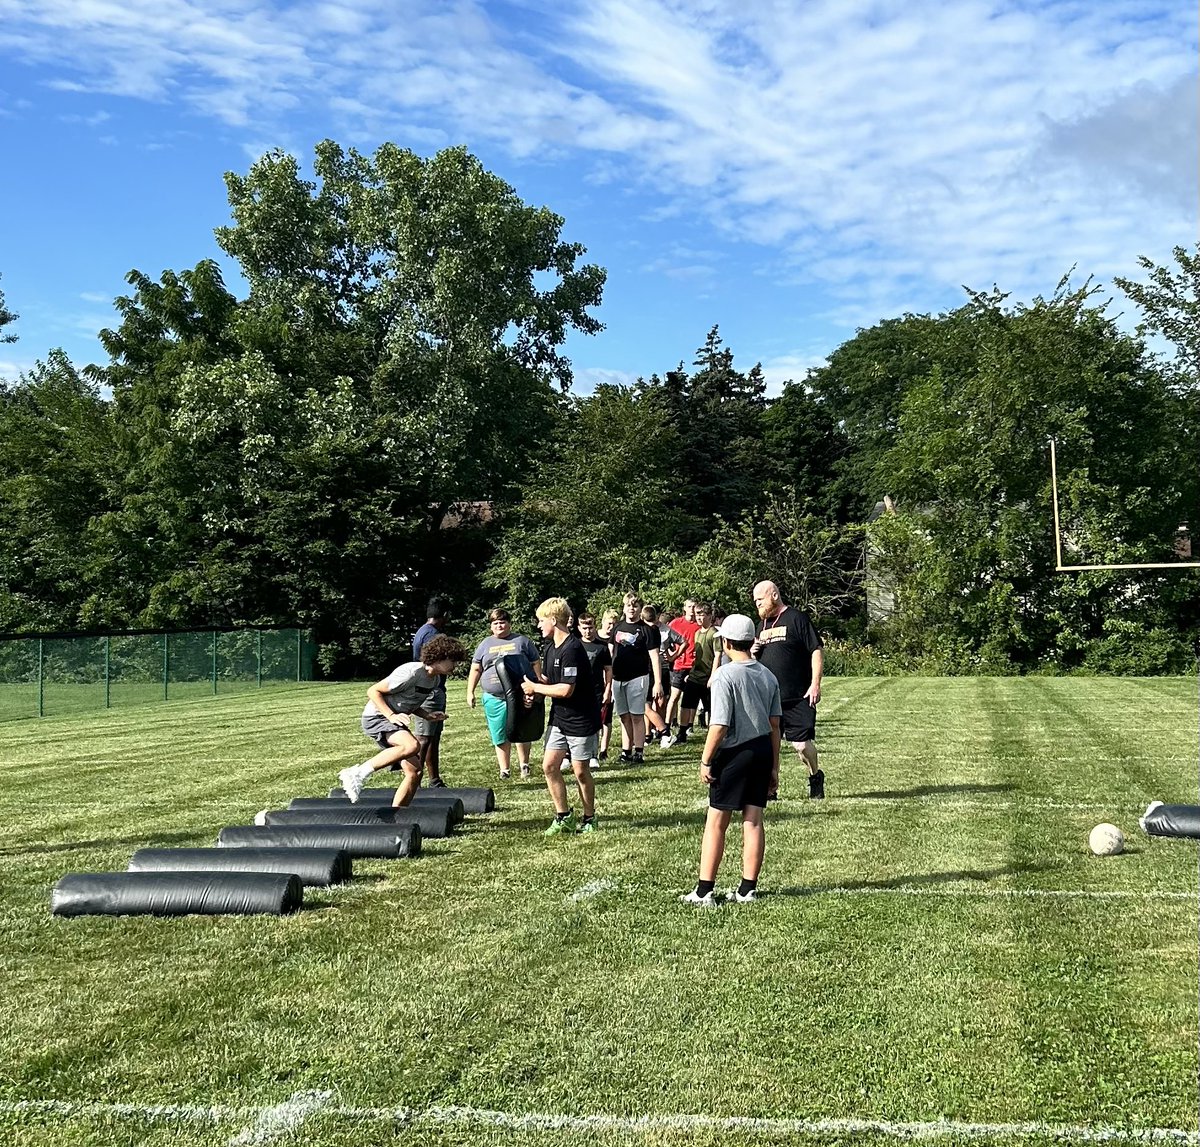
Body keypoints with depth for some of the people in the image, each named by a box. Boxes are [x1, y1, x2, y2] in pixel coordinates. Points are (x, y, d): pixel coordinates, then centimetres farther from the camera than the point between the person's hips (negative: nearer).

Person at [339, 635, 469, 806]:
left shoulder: (434, 680, 7)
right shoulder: (411, 673, -22)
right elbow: (373, 691, -18)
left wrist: (428, 715, 2)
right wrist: (392, 715, -27)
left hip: (397, 721, 9)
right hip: (377, 717, -9)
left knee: (415, 771, 1)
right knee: (412, 746, -35)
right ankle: (357, 774, -28)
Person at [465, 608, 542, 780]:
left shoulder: (522, 641, 6)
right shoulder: (485, 644, 12)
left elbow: (536, 664, 7)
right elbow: (475, 670, 13)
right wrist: (470, 692, 6)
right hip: (495, 699, 2)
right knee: (500, 735, 3)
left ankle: (524, 765, 18)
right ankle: (505, 769, 10)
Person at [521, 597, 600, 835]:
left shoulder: (572, 649, -22)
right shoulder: (551, 648, 7)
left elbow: (566, 689, -25)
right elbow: (547, 679, 16)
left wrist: (535, 688, -14)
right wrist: (533, 690, -5)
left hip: (582, 720, -8)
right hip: (559, 718, 8)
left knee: (581, 771, 3)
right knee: (549, 765, 4)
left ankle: (589, 819, 20)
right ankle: (564, 816, 16)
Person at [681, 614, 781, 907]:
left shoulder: (725, 675, -15)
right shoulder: (768, 676, 6)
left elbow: (719, 726, -19)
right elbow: (775, 724, 10)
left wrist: (705, 760, -10)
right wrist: (774, 763, 17)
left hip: (735, 753, -6)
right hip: (763, 750, 6)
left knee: (715, 822, 2)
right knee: (754, 820, 10)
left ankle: (704, 892, 5)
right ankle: (748, 889, 16)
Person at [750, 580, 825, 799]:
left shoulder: (796, 619, -5)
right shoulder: (762, 625, 17)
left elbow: (817, 650, -8)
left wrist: (815, 684, -15)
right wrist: (754, 653, 2)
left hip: (797, 697, -6)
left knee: (801, 743, -5)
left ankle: (815, 775, 22)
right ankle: (771, 788, 13)